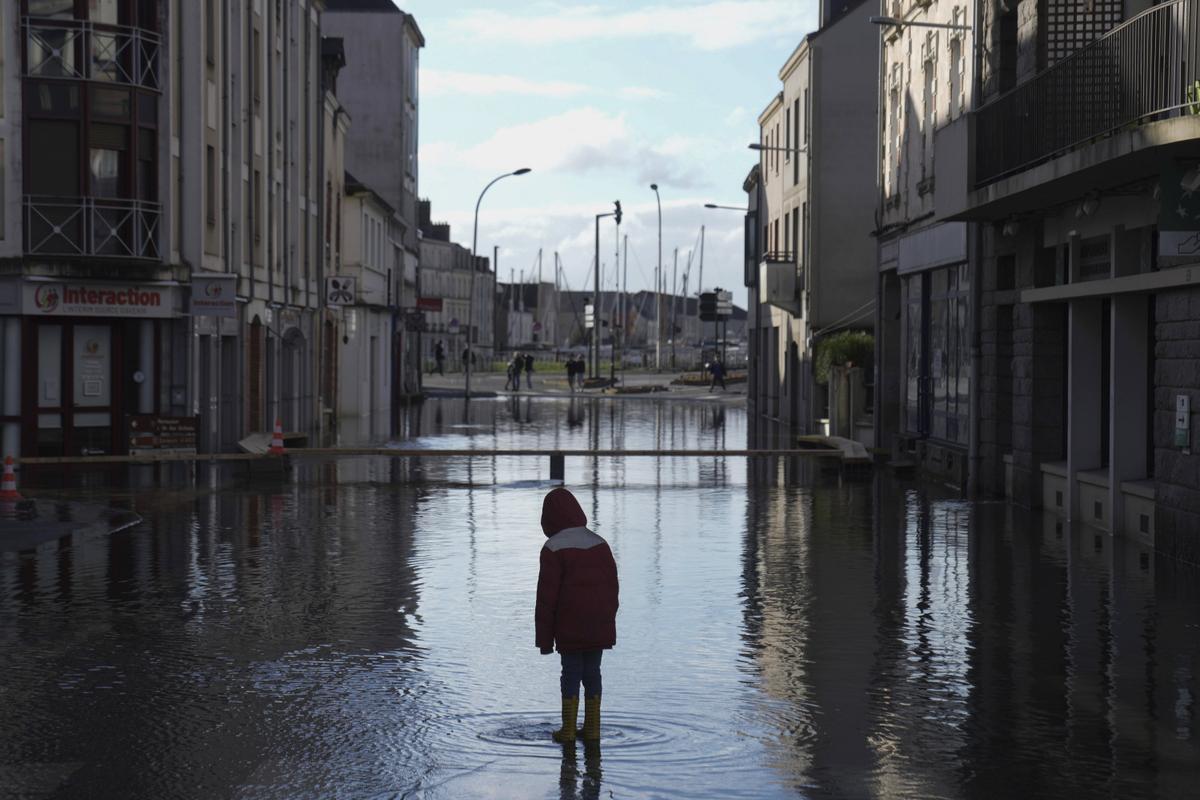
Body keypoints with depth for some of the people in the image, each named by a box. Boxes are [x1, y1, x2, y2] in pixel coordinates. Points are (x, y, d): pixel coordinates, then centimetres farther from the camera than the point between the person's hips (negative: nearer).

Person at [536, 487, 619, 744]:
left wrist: (544, 637, -5)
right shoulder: (600, 543, 7)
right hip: (599, 626, 4)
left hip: (569, 626, -4)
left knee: (571, 672, 3)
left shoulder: (553, 549, -10)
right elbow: (612, 586, 11)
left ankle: (568, 730, 5)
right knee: (592, 672, 10)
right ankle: (592, 728, 13)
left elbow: (547, 597, -10)